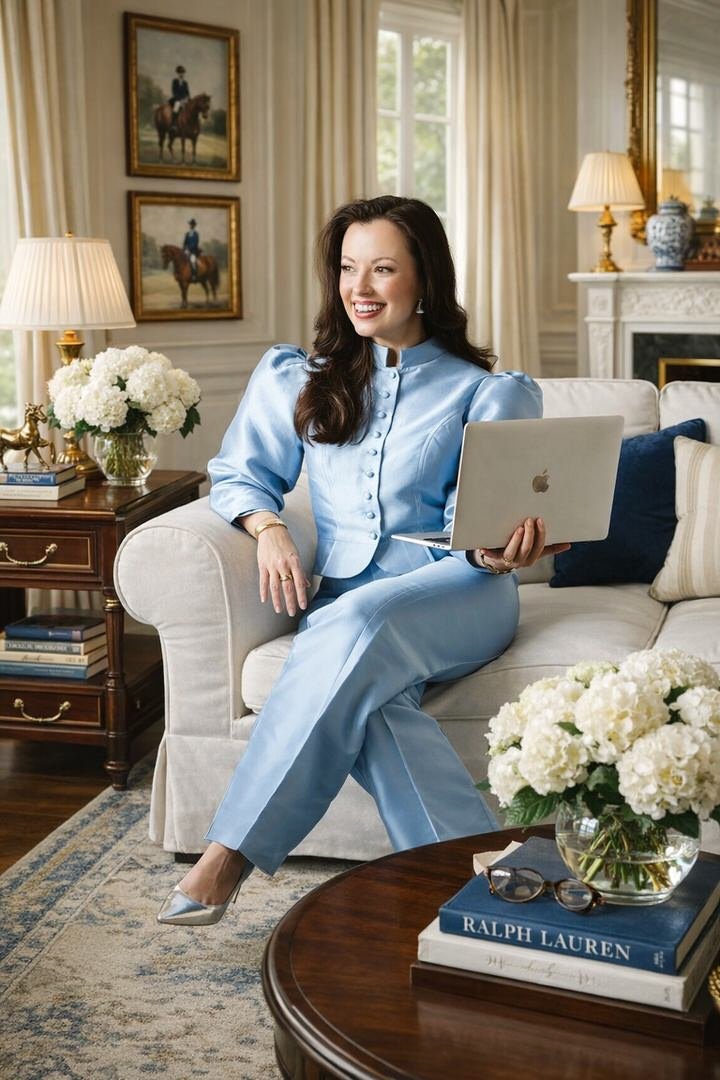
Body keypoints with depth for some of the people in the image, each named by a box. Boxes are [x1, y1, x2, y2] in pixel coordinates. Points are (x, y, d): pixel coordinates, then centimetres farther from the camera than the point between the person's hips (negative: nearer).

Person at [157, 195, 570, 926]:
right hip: (345, 598, 2)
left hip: (456, 592, -2)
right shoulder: (297, 380, 19)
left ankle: (231, 854, -36)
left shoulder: (486, 393, 11)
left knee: (357, 623, -37)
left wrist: (501, 549, -24)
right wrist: (267, 527, -6)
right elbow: (238, 475, 17)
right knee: (364, 695, -36)